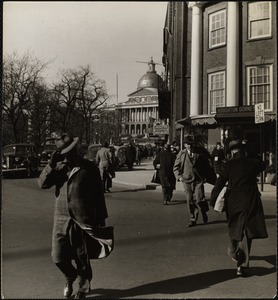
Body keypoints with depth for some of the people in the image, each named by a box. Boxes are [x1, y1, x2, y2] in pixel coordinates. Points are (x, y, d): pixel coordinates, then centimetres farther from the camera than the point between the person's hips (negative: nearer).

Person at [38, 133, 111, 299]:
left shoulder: (89, 168, -3)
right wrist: (52, 164, -15)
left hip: (83, 220, -3)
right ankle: (70, 277, 36)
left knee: (82, 258, 8)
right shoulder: (59, 167, 7)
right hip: (62, 219, 3)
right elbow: (43, 183, -3)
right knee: (58, 257, 3)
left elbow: (98, 194, 1)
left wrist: (101, 218, 3)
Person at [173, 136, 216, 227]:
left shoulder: (200, 152, 0)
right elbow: (176, 167, 11)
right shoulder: (181, 154, 4)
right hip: (187, 180, 2)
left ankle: (204, 213, 21)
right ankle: (193, 220, 17)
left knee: (199, 199, -10)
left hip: (198, 180, -2)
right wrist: (179, 176, -4)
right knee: (190, 201, 3)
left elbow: (208, 164, 10)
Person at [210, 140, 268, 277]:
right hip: (251, 203, 1)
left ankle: (234, 251, 39)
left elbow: (219, 184, -5)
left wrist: (213, 201, 4)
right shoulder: (253, 163, -1)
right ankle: (242, 265, 1)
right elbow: (262, 165, 23)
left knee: (234, 228, 21)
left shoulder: (227, 166, -7)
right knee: (247, 231, 4)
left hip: (234, 203, -1)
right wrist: (248, 157, 28)